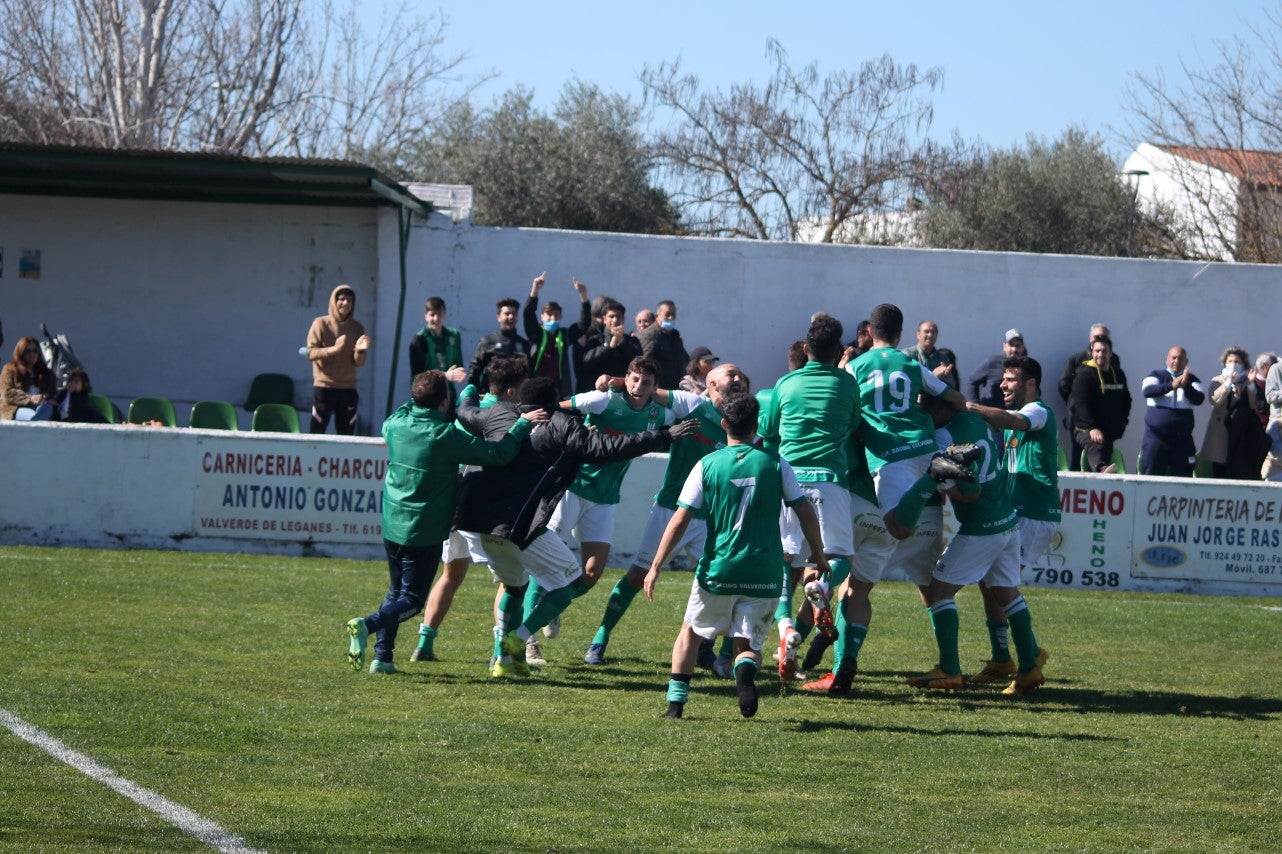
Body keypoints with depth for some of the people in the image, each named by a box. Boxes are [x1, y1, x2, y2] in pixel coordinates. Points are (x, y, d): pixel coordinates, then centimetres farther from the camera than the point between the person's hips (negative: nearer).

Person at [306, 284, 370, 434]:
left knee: (346, 436, 1)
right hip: (323, 387, -2)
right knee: (317, 433, -4)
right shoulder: (321, 323, -1)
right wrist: (334, 349, -22)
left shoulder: (357, 328, 6)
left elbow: (359, 363, 4)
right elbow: (311, 353, -8)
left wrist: (359, 351, -18)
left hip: (348, 388, 2)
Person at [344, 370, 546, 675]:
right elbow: (499, 454, -17)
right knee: (411, 600, 0)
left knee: (395, 592, 20)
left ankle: (382, 657, 14)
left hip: (392, 526, 6)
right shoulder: (446, 436, -19)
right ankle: (366, 625, -24)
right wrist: (523, 423, -3)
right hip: (425, 533, -6)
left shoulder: (396, 423, -2)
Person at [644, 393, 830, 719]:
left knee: (690, 633, 21)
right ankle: (745, 669, -24)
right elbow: (805, 512, 3)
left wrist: (656, 566, 0)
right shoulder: (775, 464, 1)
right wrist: (819, 558, 16)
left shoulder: (707, 465, -1)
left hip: (717, 571, 0)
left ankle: (676, 701, 13)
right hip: (763, 576, 0)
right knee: (749, 642, 11)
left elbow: (680, 520, -3)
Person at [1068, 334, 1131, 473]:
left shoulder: (1118, 374, 13)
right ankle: (1101, 468, -64)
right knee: (1094, 446, -35)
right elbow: (1080, 403, -17)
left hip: (1110, 430, 7)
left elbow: (1126, 400, 26)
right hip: (1086, 429, -7)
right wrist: (1092, 428, -27)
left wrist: (1121, 423, 12)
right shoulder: (1084, 373, -7)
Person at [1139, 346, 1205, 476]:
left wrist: (1186, 386, -28)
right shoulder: (1157, 375, 5)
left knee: (1183, 479, 1)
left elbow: (1199, 399, -8)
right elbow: (1147, 390, -14)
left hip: (1182, 440, 1)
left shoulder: (1191, 379, 8)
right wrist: (1171, 385, -27)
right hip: (1156, 436, -1)